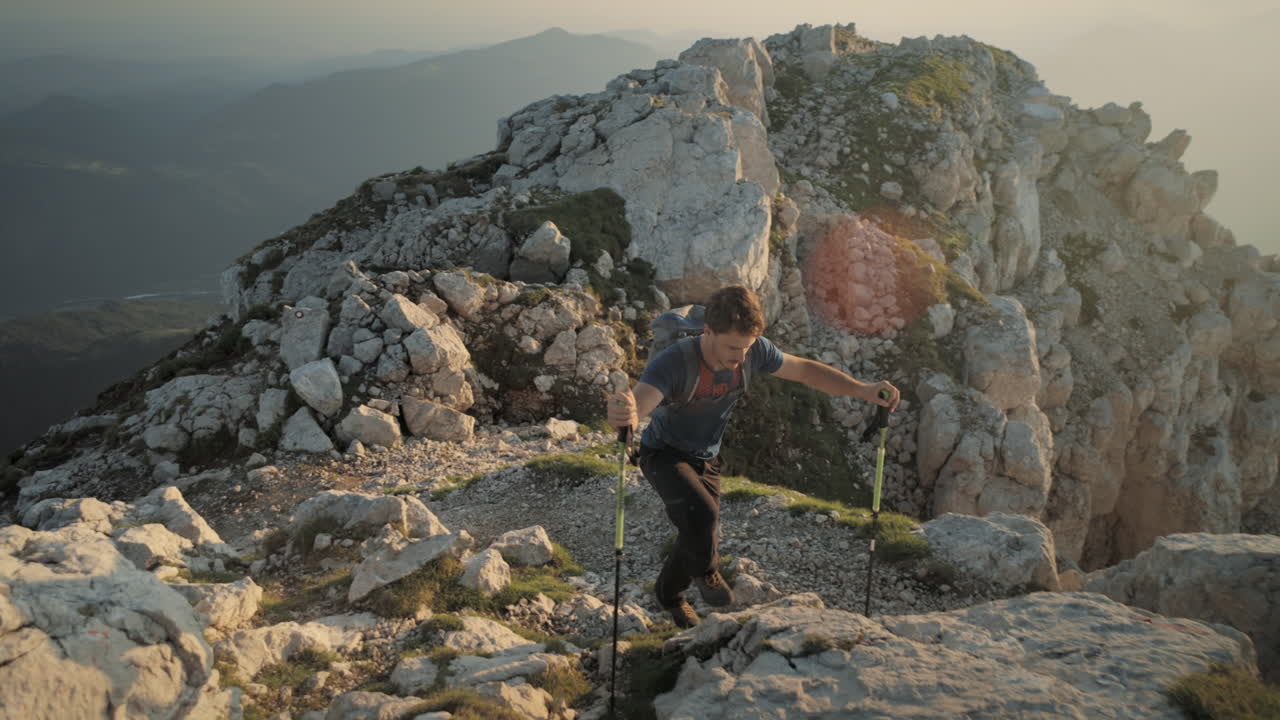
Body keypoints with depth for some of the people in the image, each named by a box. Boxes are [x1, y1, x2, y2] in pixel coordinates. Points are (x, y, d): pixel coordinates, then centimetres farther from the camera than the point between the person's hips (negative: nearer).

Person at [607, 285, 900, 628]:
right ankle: (705, 572, 3)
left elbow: (804, 370, -6)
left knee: (699, 538, 12)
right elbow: (637, 402, -54)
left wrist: (861, 389, -16)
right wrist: (625, 413, -79)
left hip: (707, 458, 6)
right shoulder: (672, 363, -37)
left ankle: (669, 593, 45)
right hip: (664, 454, -5)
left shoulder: (753, 351, -21)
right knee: (701, 513, -32)